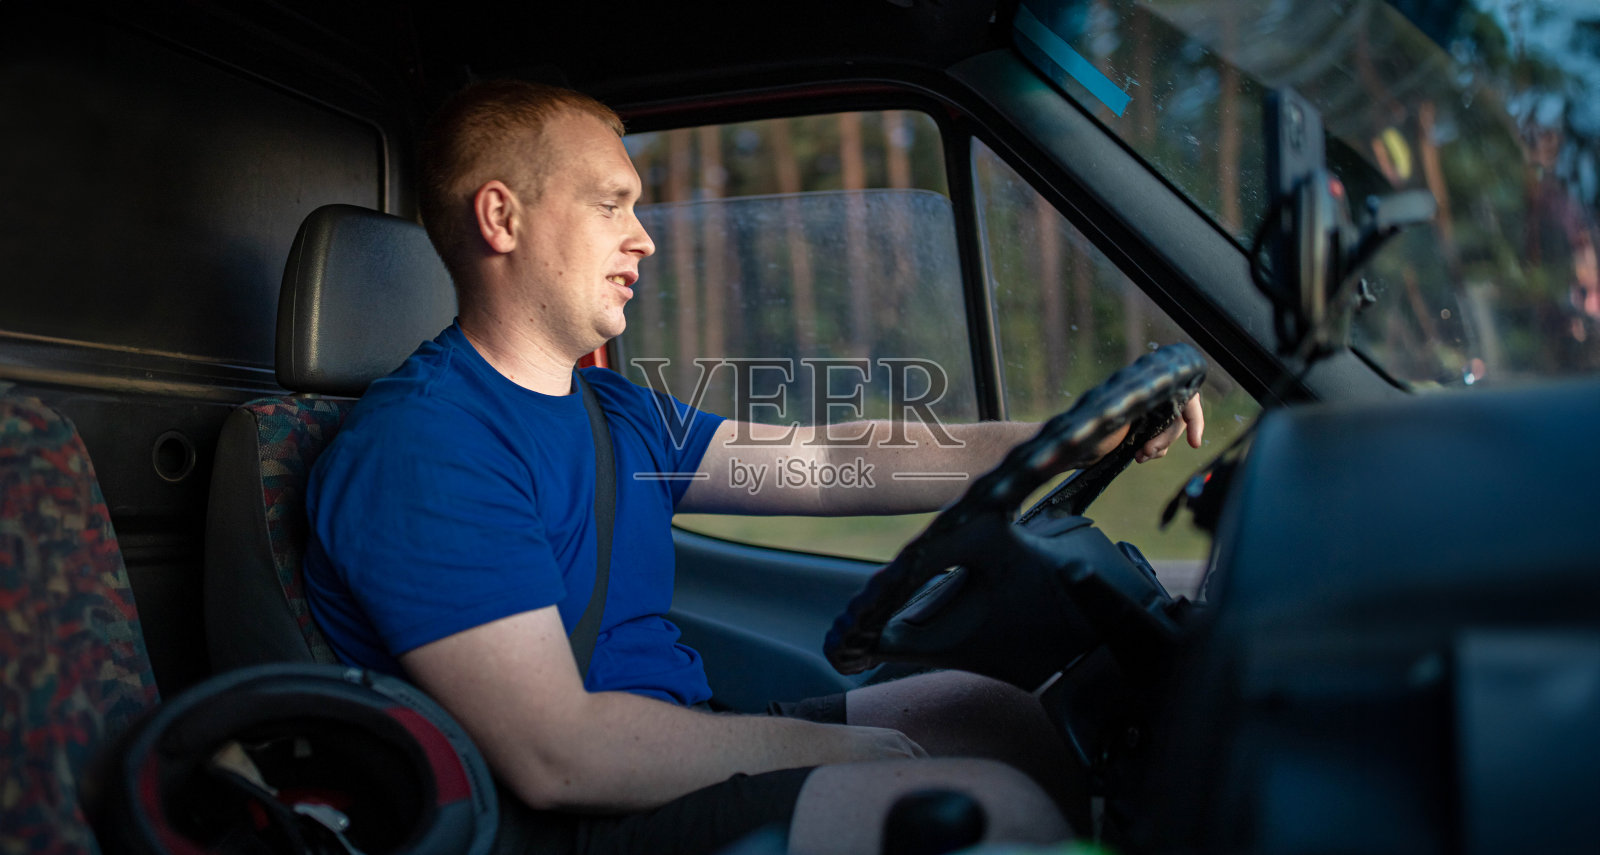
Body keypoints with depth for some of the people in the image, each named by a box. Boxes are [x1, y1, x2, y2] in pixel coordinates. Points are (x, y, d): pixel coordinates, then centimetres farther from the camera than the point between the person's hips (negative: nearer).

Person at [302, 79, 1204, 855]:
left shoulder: (612, 410, 13)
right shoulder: (423, 445, -17)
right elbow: (555, 755, -24)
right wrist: (834, 750, -16)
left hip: (667, 761, 10)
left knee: (985, 709, 13)